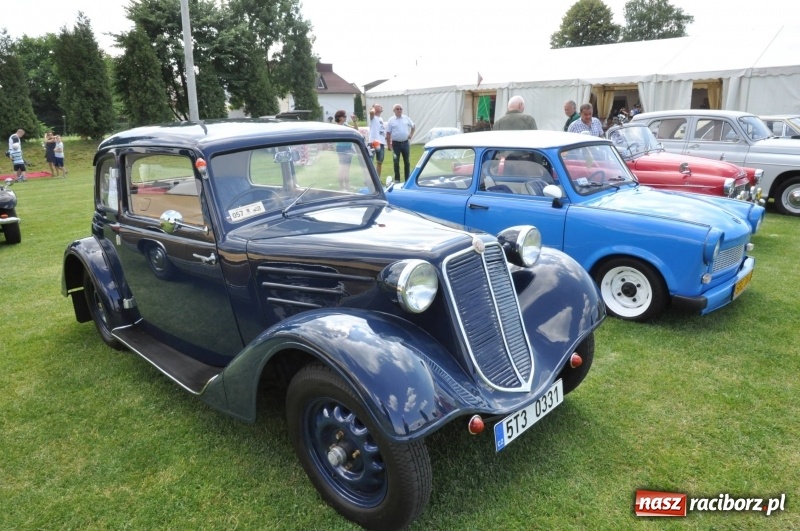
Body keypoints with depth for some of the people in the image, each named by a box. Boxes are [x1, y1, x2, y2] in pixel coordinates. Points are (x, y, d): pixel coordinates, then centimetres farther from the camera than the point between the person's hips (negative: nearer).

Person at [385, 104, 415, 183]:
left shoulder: (406, 118, 5)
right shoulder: (391, 120, -3)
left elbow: (413, 126, 20)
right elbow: (388, 133, -4)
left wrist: (411, 135, 7)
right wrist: (388, 145, -9)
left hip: (405, 143, 2)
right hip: (396, 143, -2)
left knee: (407, 162, 8)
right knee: (396, 162, 0)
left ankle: (407, 179, 16)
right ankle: (397, 179, 9)